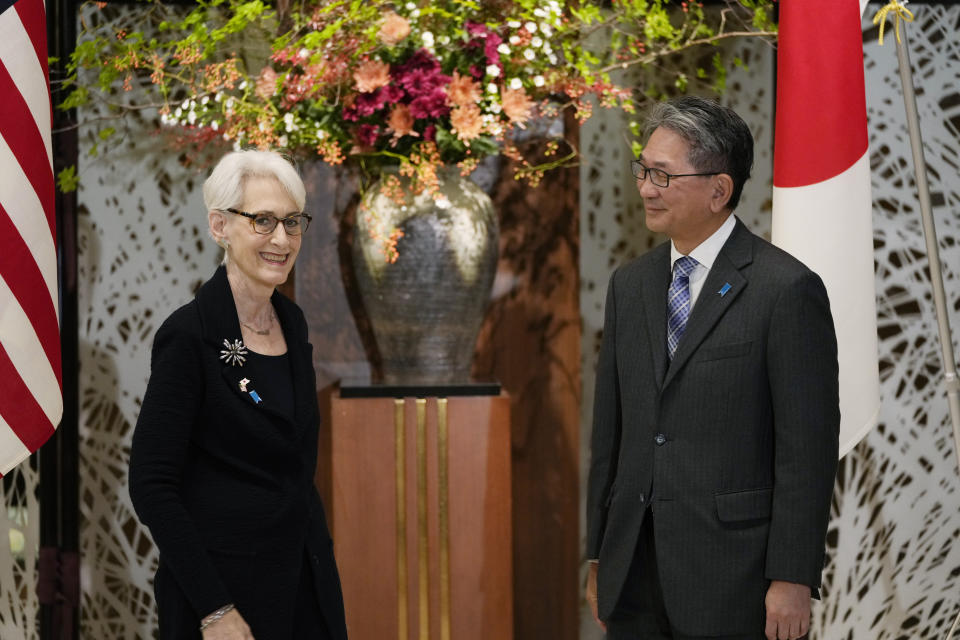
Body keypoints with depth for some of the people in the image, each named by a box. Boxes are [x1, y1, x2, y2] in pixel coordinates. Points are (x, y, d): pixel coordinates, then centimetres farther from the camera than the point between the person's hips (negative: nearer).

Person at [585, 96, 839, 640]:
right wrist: (599, 558, 12)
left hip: (731, 576, -6)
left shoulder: (787, 289, -8)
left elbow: (808, 447, -11)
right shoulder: (629, 285, 12)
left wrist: (792, 580, -14)